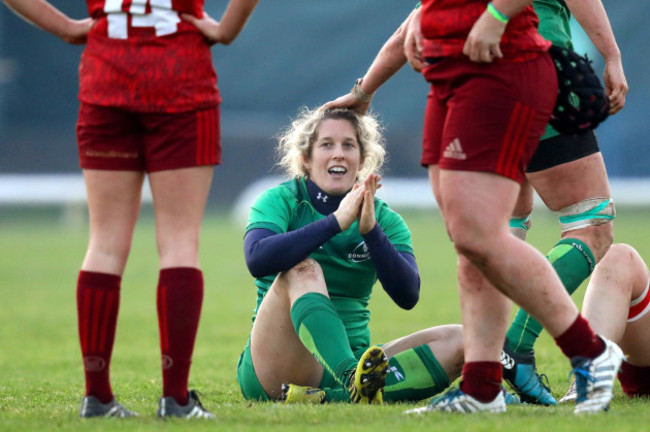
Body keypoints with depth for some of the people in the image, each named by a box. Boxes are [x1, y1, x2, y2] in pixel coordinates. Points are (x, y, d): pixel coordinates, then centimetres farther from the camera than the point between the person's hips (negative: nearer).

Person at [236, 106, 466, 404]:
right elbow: (257, 259, -22)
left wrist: (371, 230, -18)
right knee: (303, 269, -29)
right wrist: (336, 222, -25)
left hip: (349, 356, 4)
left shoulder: (384, 220, 10)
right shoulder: (280, 201, 1)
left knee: (457, 341, -16)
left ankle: (328, 398, -37)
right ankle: (353, 381, -55)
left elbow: (408, 296, -6)